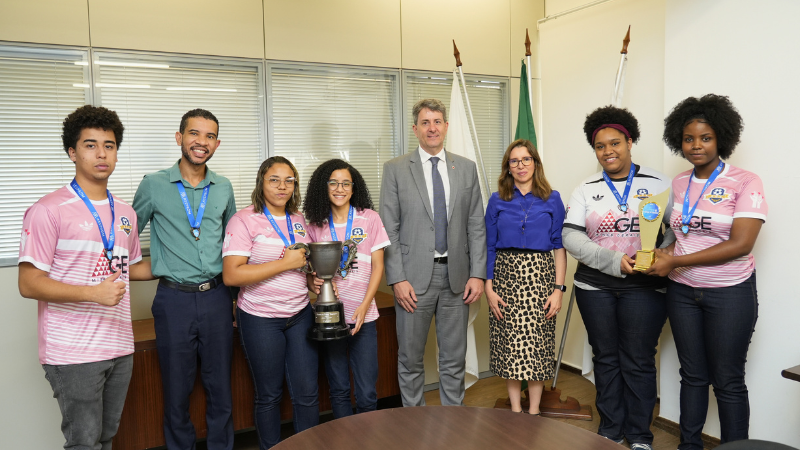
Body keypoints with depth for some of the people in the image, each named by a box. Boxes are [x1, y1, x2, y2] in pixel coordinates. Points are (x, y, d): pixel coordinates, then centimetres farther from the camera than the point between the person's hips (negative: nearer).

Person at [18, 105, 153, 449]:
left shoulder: (125, 213, 12)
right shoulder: (49, 210, -9)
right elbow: (29, 283, -12)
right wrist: (94, 293, -22)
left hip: (119, 348, 6)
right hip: (73, 353, -6)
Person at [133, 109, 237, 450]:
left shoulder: (224, 188, 7)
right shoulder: (153, 185, -2)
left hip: (217, 297, 2)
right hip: (174, 299, -2)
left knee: (220, 387, 11)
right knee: (177, 390, 9)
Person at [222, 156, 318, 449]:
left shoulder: (299, 221, 8)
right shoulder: (245, 220, -9)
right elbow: (231, 275, -20)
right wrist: (285, 263, -21)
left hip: (300, 314, 5)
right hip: (260, 318, -4)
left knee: (307, 392, 5)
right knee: (269, 395, 9)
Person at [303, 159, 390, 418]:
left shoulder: (369, 219, 1)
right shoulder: (315, 225, 6)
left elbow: (377, 267, 1)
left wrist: (364, 306, -10)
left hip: (363, 316, -1)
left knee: (366, 393, -1)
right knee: (338, 390, 10)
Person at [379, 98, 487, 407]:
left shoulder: (466, 168, 8)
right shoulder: (395, 169, 0)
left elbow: (476, 226, 6)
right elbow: (389, 230, -3)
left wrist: (477, 274, -1)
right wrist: (397, 279, -10)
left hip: (456, 276, 2)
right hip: (414, 277, -2)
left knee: (454, 358, 12)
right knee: (410, 358, 8)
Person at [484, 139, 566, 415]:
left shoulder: (552, 199, 5)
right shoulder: (497, 201, 6)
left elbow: (559, 247, 3)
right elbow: (489, 248, 5)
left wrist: (558, 288, -5)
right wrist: (488, 287, -3)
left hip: (540, 277, 0)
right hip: (506, 276, 1)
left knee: (538, 343, 3)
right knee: (510, 344, 3)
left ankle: (534, 410, 17)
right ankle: (515, 409, 17)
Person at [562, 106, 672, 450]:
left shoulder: (658, 183, 2)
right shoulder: (586, 190, 6)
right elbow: (570, 236, -4)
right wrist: (614, 261, -15)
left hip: (644, 288, -2)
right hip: (595, 287, 2)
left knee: (638, 361, 5)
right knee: (606, 358, 12)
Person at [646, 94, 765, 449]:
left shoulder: (745, 182, -9)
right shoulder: (677, 184, 6)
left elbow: (740, 244, -18)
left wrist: (676, 261, -19)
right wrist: (668, 252, -5)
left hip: (730, 292, -4)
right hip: (682, 292, 5)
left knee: (728, 380, 5)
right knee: (693, 374, 14)